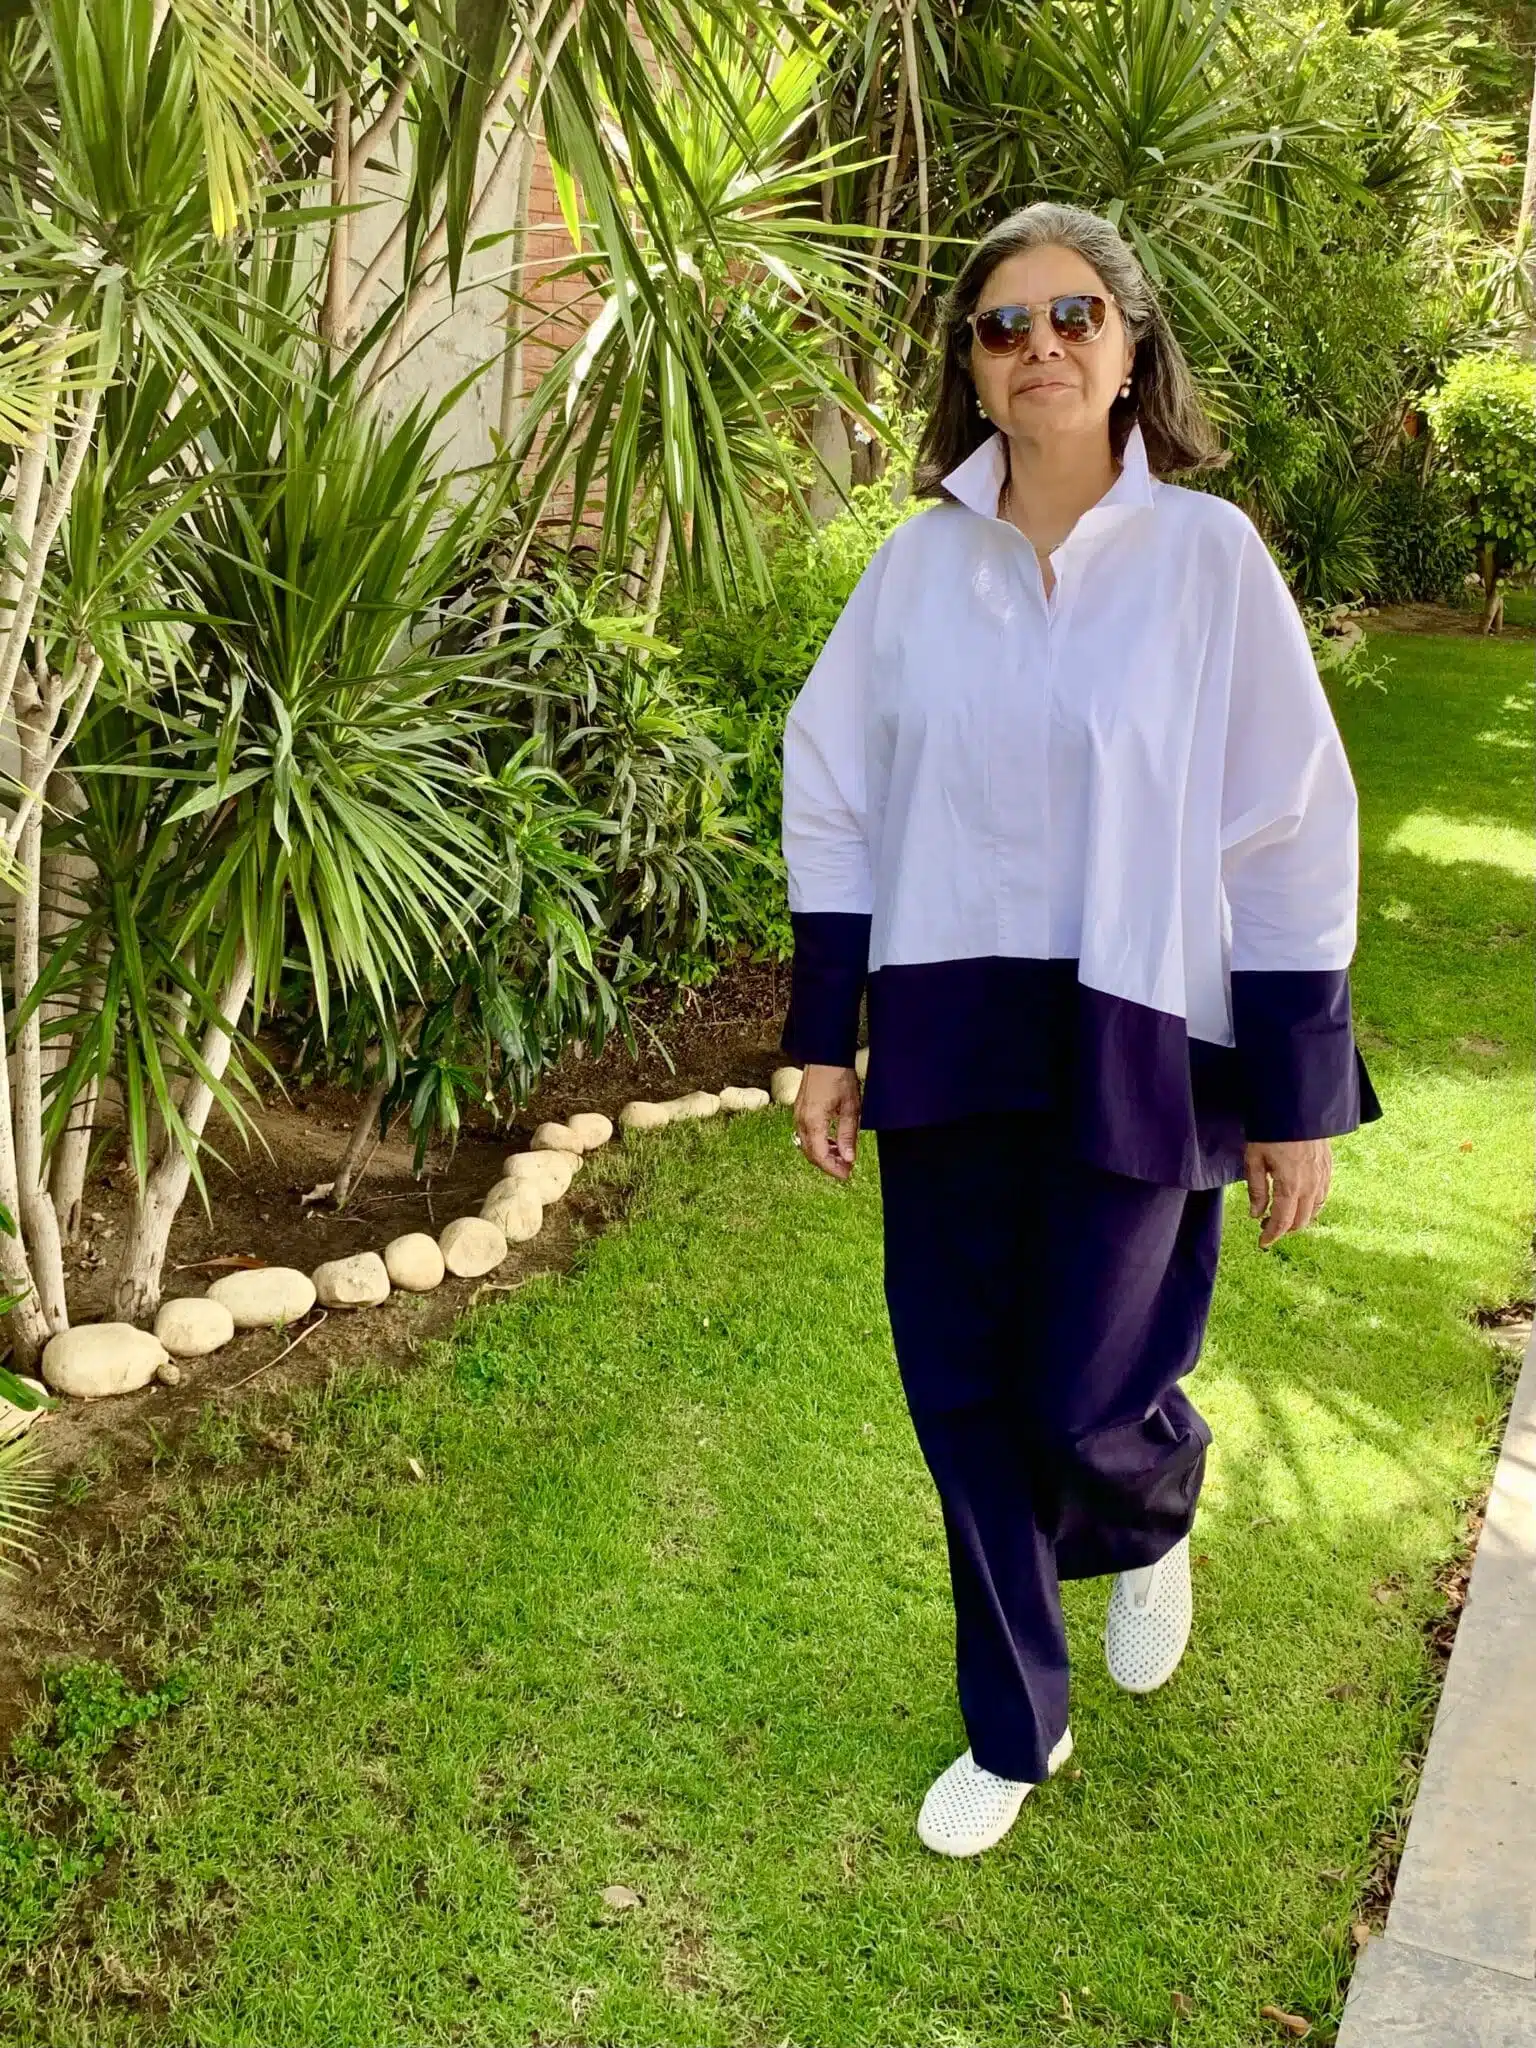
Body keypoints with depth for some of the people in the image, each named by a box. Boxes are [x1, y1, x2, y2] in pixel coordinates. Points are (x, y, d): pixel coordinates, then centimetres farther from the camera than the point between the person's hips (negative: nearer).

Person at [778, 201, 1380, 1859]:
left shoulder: (1206, 555, -6)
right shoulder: (923, 558, 3)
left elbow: (1290, 834, -5)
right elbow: (835, 797, 6)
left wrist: (1299, 1097, -5)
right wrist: (824, 1038, 4)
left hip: (1135, 1047, -3)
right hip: (950, 1040, 3)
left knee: (1084, 1406, -2)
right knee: (960, 1394, 8)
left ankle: (1155, 1520, 39)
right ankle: (1011, 1731, 31)